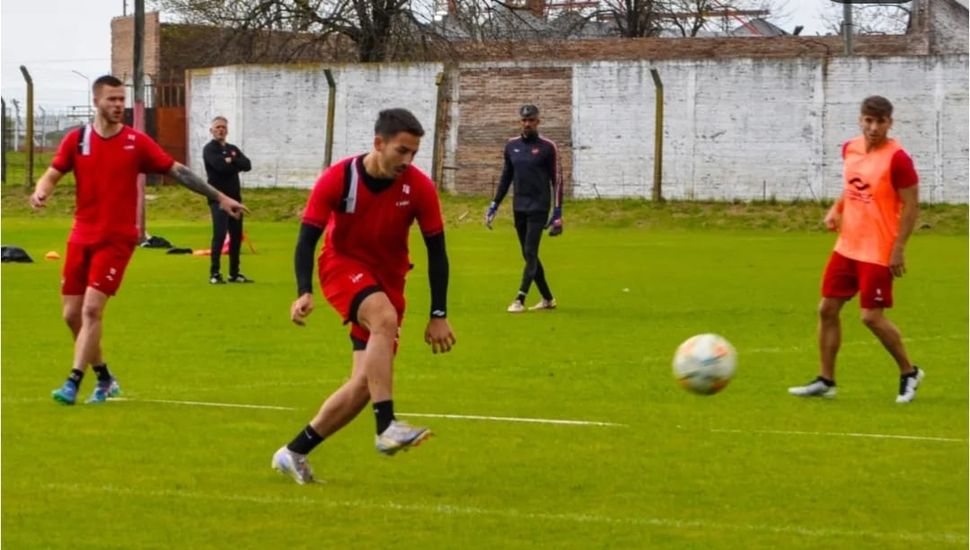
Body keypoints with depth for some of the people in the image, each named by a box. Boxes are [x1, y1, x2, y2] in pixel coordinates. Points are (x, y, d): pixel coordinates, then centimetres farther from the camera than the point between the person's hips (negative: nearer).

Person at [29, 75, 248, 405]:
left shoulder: (137, 143, -3)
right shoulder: (77, 140, 2)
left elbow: (177, 171, 1)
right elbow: (52, 175, 5)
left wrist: (220, 198, -1)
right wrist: (41, 192, -19)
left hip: (116, 240, -3)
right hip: (81, 237, 3)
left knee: (92, 309, -16)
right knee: (72, 314, 5)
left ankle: (73, 384, -13)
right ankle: (105, 379, 24)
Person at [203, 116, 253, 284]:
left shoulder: (233, 149, 16)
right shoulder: (209, 149, -3)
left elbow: (247, 165, 1)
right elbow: (220, 166, -21)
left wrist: (231, 160, -12)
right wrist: (235, 164, -5)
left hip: (234, 197, 7)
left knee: (236, 235, 9)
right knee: (219, 234, -16)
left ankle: (234, 273, 18)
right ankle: (214, 273, -15)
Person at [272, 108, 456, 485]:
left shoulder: (419, 188, -13)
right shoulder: (337, 179, -18)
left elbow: (436, 251, -5)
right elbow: (307, 238, -16)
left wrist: (439, 316, -6)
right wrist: (304, 292, -32)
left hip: (388, 280, 3)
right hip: (343, 266, -3)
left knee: (366, 384, -4)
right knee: (384, 318, -36)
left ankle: (295, 453, 12)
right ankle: (386, 428, -39)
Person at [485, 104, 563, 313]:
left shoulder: (547, 147, -5)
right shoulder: (512, 145, 9)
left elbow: (557, 180, -5)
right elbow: (506, 177, 17)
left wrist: (557, 212, -10)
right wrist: (494, 205, 13)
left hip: (538, 208, -6)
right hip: (519, 208, 6)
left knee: (530, 253, -11)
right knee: (529, 256, 8)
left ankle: (520, 300, -14)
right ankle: (547, 299, 18)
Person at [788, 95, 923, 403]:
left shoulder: (897, 158, -15)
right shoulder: (850, 149, 5)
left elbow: (911, 206, -13)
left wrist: (899, 248, -17)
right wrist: (835, 210, 4)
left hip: (878, 252, -7)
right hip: (846, 247, 7)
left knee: (872, 317, -7)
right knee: (827, 309, 6)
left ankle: (909, 373, 14)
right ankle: (825, 381, 16)